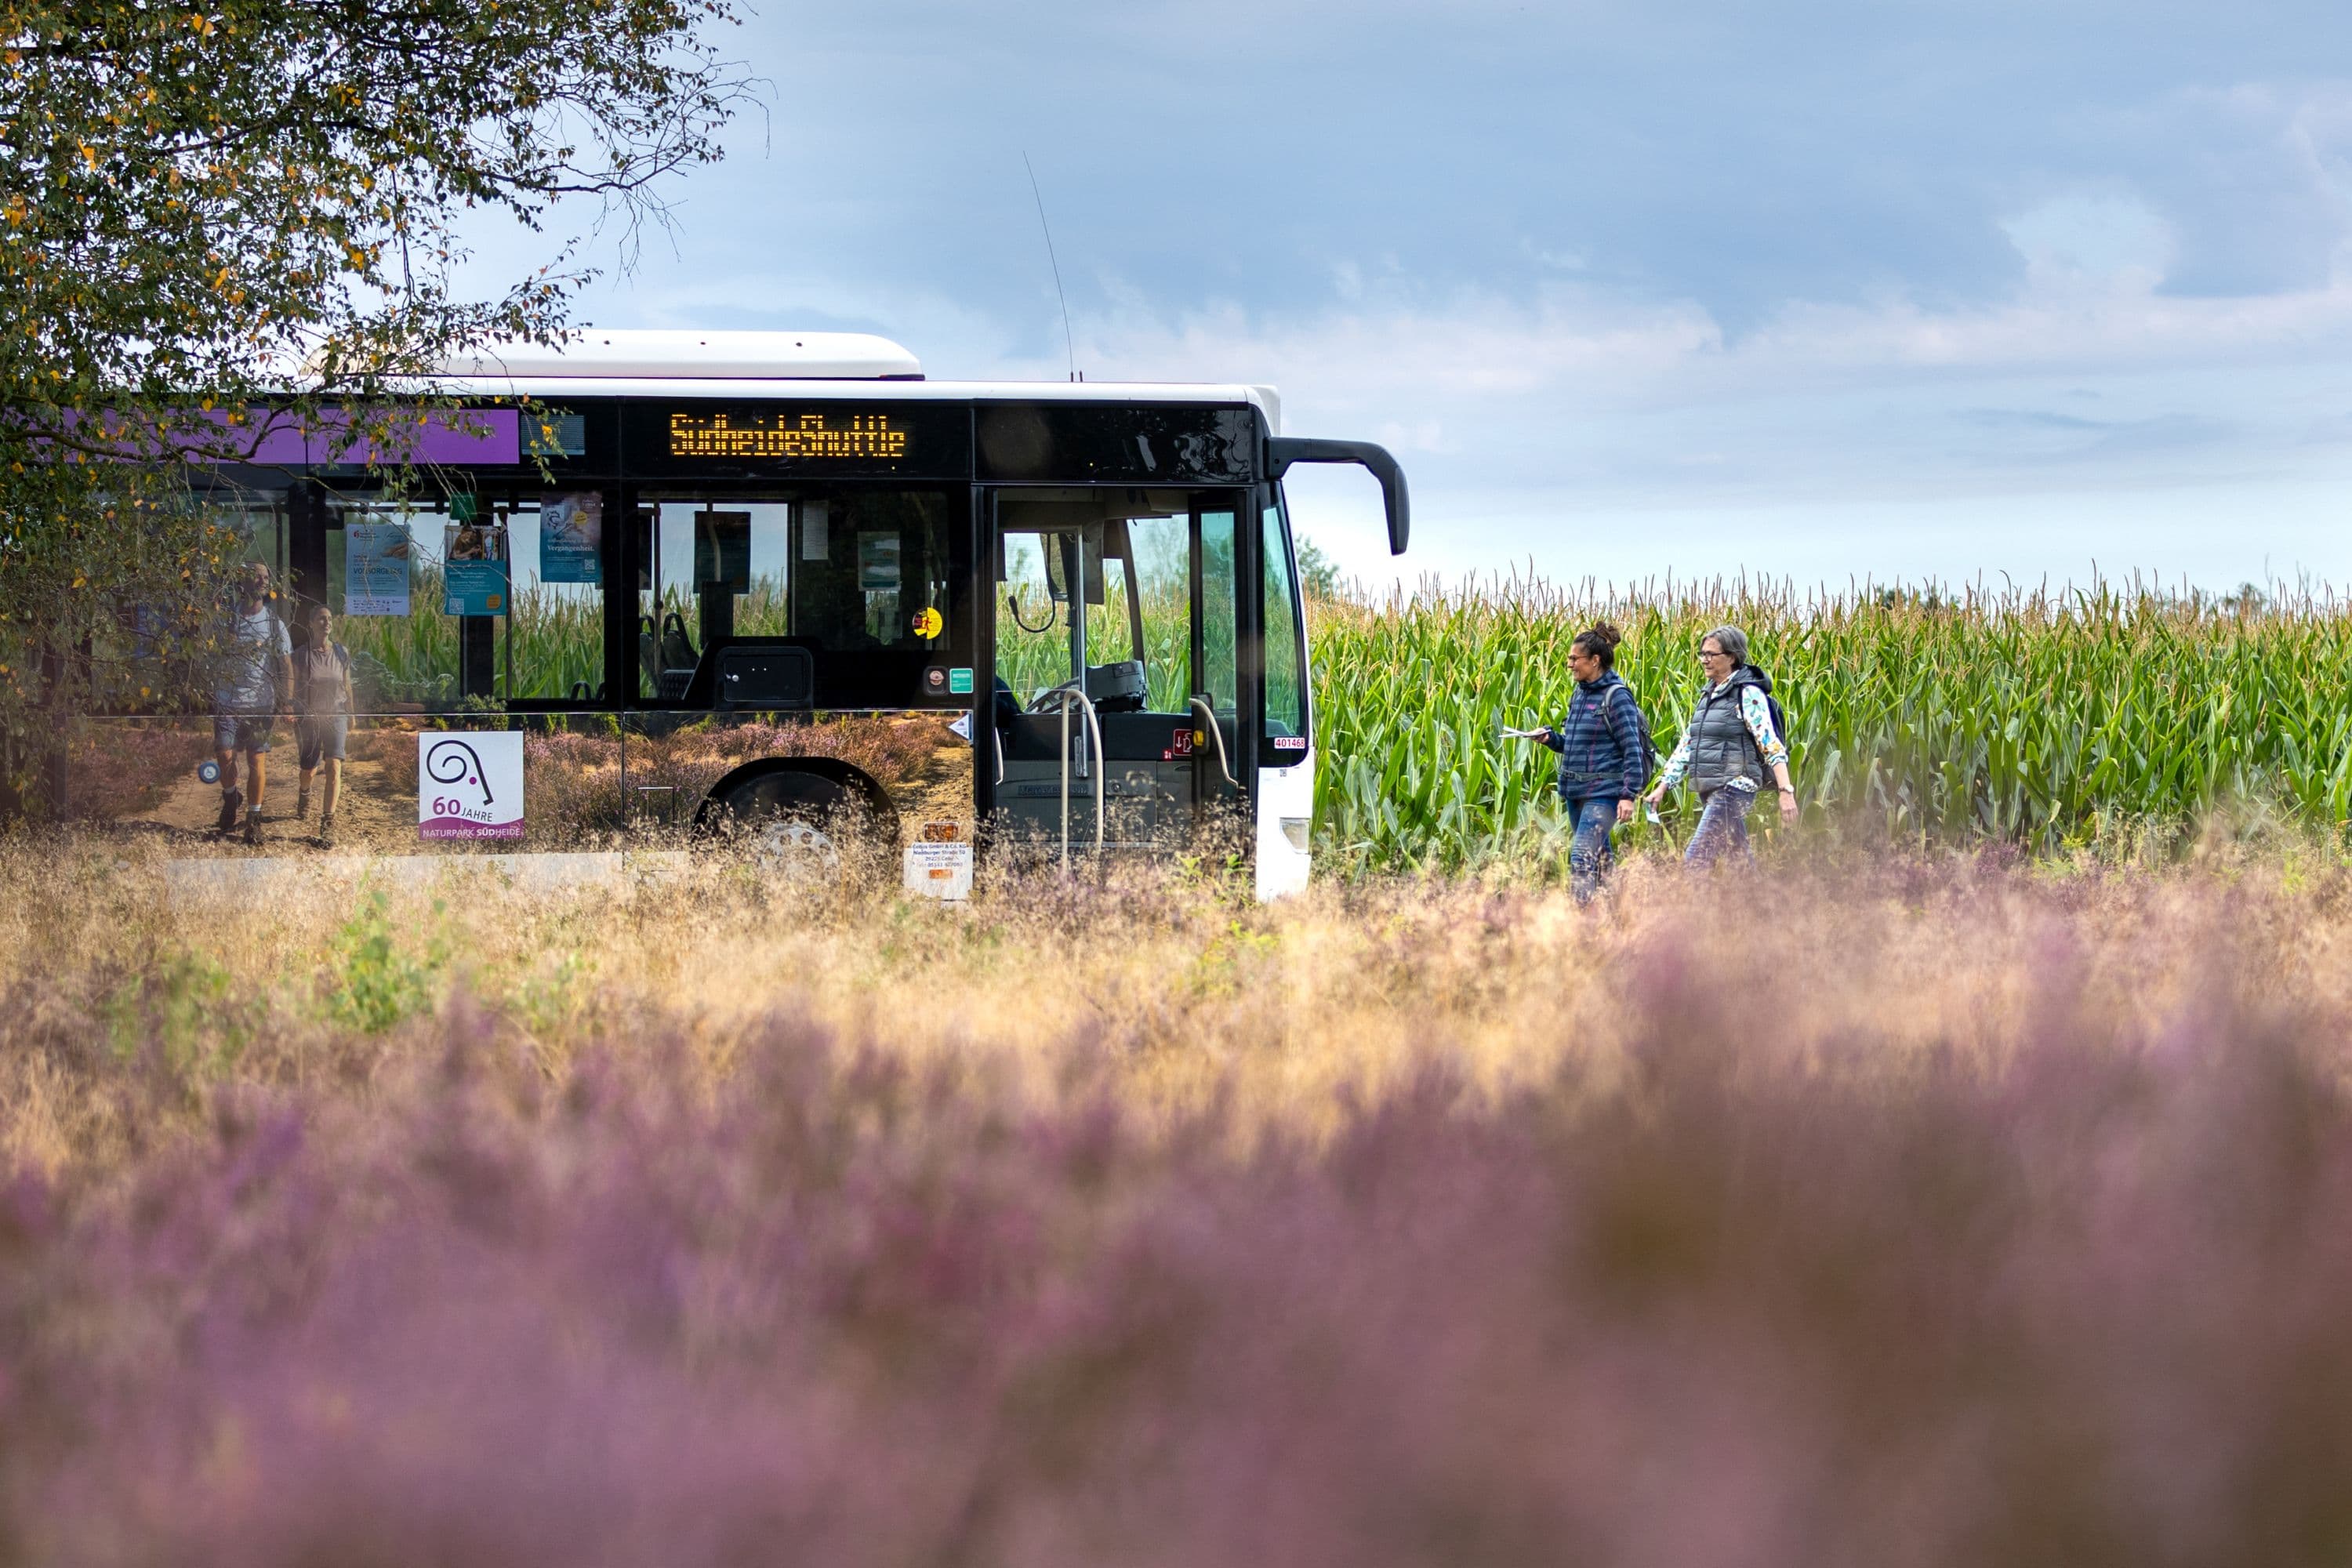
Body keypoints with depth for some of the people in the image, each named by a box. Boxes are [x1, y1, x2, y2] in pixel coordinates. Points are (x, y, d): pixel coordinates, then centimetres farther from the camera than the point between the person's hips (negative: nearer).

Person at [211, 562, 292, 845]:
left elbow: (287, 667, 5)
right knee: (226, 756, -8)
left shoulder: (274, 624, 5)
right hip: (227, 702, 0)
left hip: (261, 704, 0)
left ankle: (254, 820, 8)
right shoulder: (227, 619, 3)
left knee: (258, 761, -2)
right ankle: (230, 797, 23)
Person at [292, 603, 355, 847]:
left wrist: (351, 720, 16)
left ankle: (328, 823, -19)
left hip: (336, 716, 0)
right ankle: (304, 795, 49)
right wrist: (294, 722, -5)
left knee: (334, 765, -17)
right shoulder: (302, 655, -3)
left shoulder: (342, 653, 3)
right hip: (309, 717, 0)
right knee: (309, 769, 12)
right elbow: (295, 690, 0)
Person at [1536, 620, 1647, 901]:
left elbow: (1633, 749, -13)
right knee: (1599, 860, 16)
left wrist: (1629, 795, -19)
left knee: (1582, 857, -19)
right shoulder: (1581, 693, 13)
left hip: (1603, 793, -9)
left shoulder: (1616, 696, -12)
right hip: (1576, 792, 9)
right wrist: (1551, 738, 3)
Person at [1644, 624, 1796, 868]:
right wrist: (1662, 788, 16)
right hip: (1710, 792, 9)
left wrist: (1786, 792, -23)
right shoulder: (1708, 696, 17)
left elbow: (1771, 745, -15)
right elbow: (1685, 746, 20)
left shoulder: (1748, 695, -8)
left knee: (1695, 860, -16)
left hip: (1733, 789, -9)